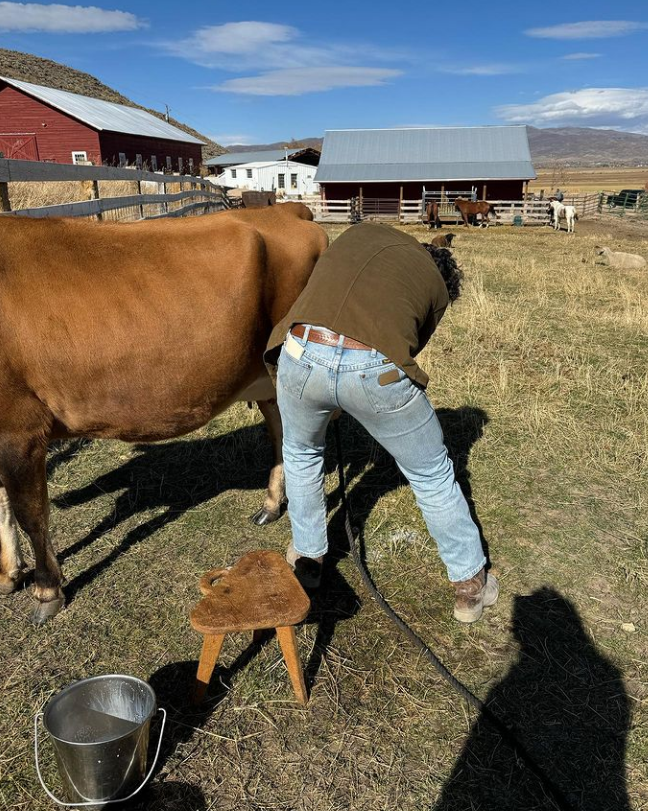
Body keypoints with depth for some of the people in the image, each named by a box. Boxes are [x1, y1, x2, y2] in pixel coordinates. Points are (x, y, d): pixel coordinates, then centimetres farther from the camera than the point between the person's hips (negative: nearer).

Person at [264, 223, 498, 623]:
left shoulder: (362, 231, 30)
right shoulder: (437, 287, 24)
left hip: (300, 355, 2)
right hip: (375, 368, -2)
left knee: (302, 454, 34)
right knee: (432, 474, 22)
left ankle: (307, 556, 47)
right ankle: (470, 584, 38)